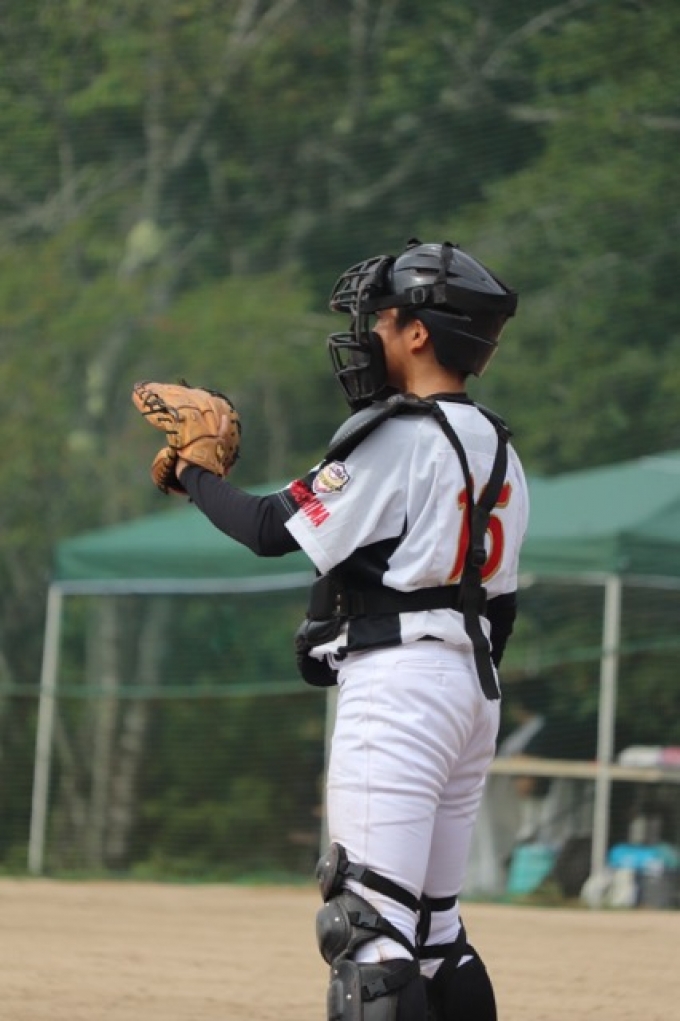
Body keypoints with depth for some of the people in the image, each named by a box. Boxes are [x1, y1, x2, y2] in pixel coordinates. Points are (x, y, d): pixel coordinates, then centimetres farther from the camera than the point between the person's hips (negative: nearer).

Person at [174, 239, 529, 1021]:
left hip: (398, 679, -9)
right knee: (433, 922, 15)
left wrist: (195, 475, 6)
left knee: (368, 920, -14)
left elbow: (272, 531, -10)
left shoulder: (397, 436, -11)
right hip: (472, 683, 9)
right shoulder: (497, 452, 15)